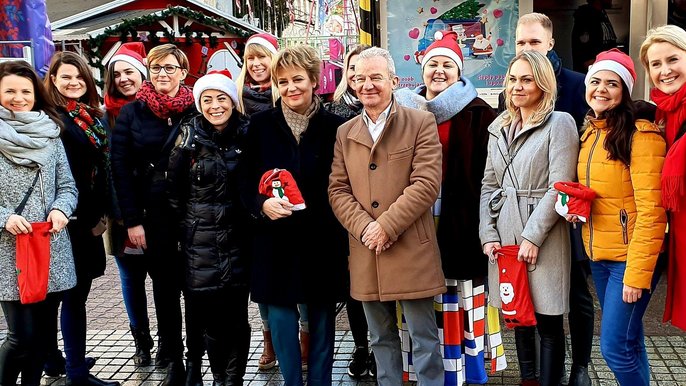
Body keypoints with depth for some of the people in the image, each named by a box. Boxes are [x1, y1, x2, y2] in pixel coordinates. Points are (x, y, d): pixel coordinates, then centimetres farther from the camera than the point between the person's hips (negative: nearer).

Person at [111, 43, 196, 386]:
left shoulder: (197, 110, 2)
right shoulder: (132, 113, 3)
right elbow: (121, 169, 0)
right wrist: (132, 220, -6)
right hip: (153, 215, 1)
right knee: (164, 285, 9)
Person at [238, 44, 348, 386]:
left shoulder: (334, 126, -3)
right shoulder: (261, 124, 1)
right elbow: (247, 180, 1)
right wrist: (263, 204, -17)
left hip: (321, 239, 0)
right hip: (275, 238, 1)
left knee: (321, 319, 11)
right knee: (281, 317, 5)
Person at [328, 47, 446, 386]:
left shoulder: (421, 122, -2)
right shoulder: (345, 133, 11)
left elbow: (426, 183, -11)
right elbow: (338, 189, 6)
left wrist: (386, 226, -16)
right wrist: (364, 228, -11)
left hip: (412, 251, -4)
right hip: (366, 254, 4)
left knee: (424, 337, 5)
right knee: (381, 338, 16)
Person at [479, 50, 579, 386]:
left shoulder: (559, 123, -5)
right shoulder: (499, 127, 14)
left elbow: (559, 188, -12)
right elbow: (488, 185, 11)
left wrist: (532, 237, -15)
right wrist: (488, 234, 2)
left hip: (542, 239, -6)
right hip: (505, 236, 6)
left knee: (547, 320, 0)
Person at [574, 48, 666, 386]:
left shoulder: (641, 134, -15)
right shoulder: (590, 134, 9)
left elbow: (650, 210, -18)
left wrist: (637, 273, -20)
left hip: (630, 257, -7)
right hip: (599, 255, 7)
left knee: (615, 347, -5)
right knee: (629, 342, 16)